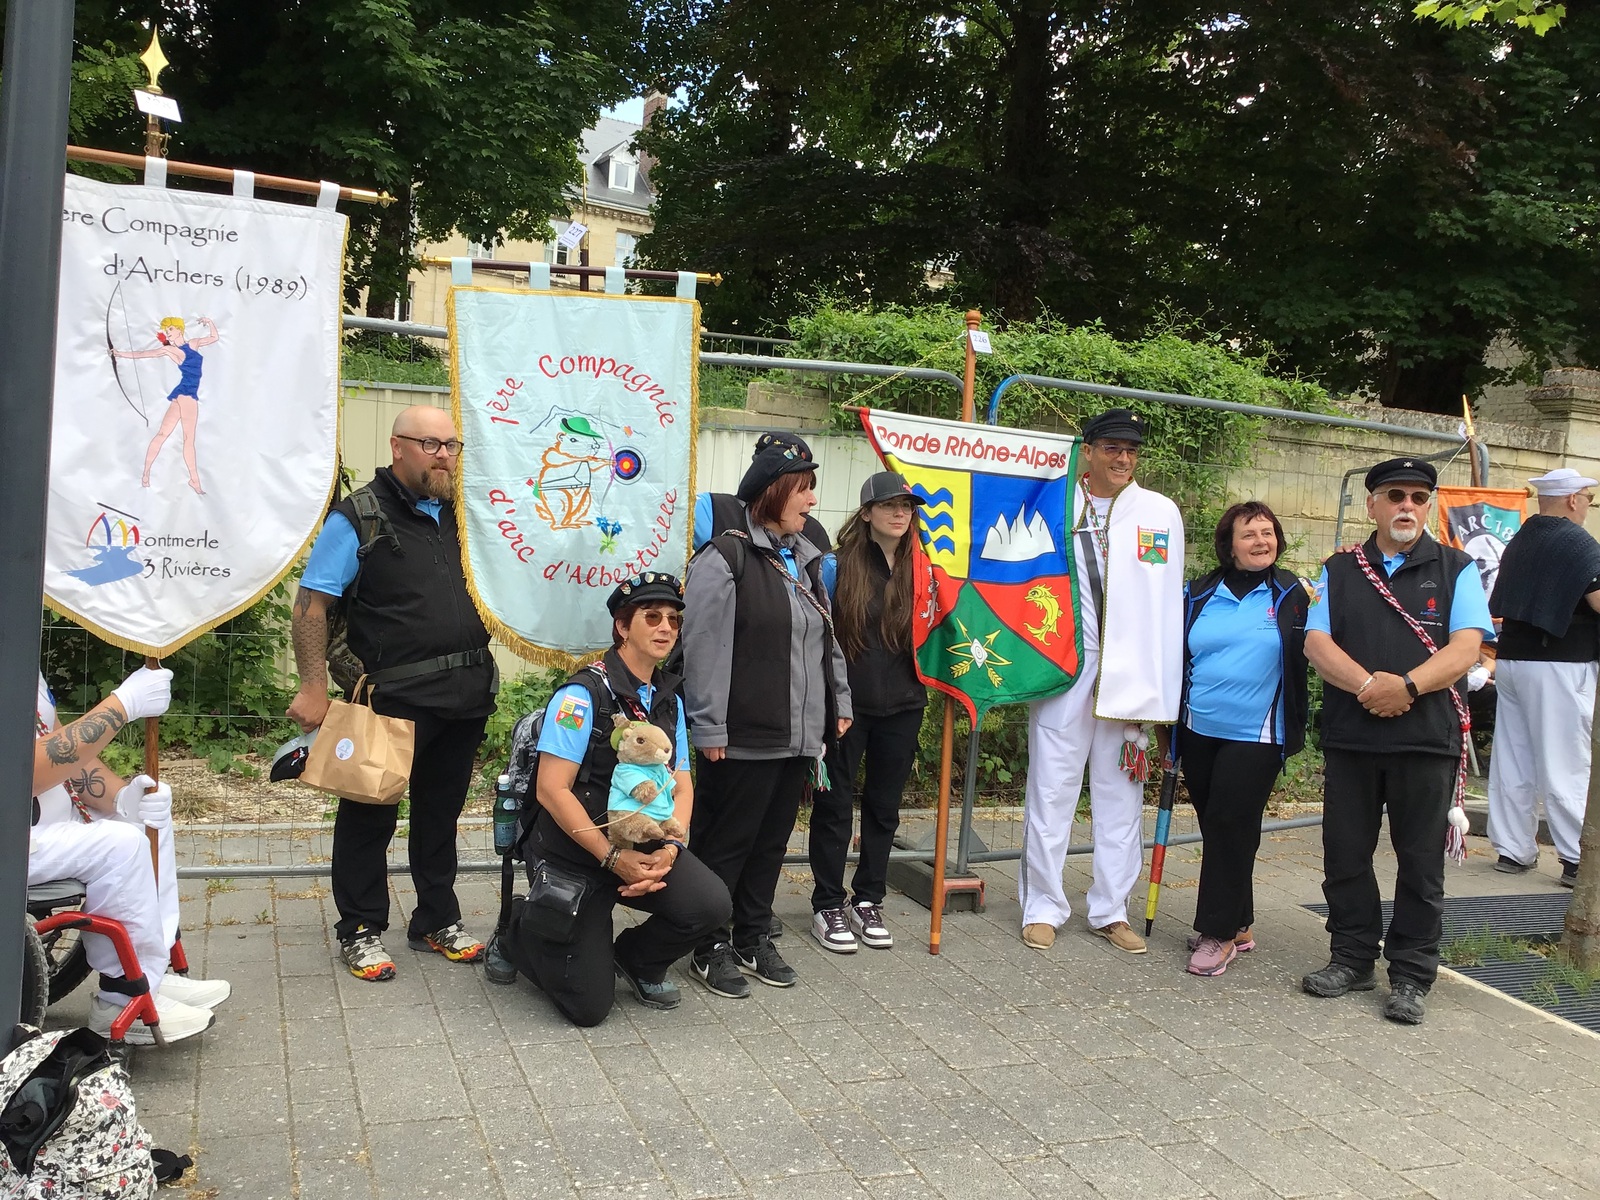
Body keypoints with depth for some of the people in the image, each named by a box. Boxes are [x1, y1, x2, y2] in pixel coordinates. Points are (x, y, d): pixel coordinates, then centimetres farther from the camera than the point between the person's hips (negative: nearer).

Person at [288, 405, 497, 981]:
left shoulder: (462, 516, 13)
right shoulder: (358, 517, -6)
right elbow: (311, 604, -9)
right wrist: (314, 688, -15)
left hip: (466, 695, 6)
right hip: (396, 697, -6)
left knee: (441, 811, 17)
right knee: (370, 813, 4)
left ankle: (437, 920, 30)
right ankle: (361, 930, 18)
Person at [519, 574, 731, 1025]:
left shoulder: (670, 701, 7)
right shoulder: (584, 694, -15)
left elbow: (682, 788, 6)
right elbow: (552, 790, -20)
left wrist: (669, 850, -13)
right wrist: (614, 859, -21)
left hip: (643, 848, 6)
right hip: (575, 856, -5)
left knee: (711, 903, -23)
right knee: (589, 1005, -8)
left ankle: (637, 960, 9)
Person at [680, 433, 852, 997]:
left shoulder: (805, 558, 14)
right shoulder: (725, 558, -12)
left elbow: (827, 639, 20)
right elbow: (705, 650, -16)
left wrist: (838, 703, 15)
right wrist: (710, 730, -17)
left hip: (800, 736, 8)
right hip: (744, 738, -8)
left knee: (771, 842, 17)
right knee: (725, 844, 5)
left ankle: (754, 939, 31)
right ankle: (710, 948, 18)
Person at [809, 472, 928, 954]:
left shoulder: (920, 567, 4)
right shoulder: (840, 565, -6)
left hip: (902, 706, 3)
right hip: (847, 704, -3)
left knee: (884, 805, 12)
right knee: (834, 805, 5)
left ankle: (869, 901, 25)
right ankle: (828, 905, 17)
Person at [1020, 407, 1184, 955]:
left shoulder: (1161, 512, 9)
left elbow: (1169, 602, 8)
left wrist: (1161, 685, 2)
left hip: (1130, 672, 2)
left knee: (1120, 793, 8)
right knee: (1052, 787, 2)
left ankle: (1111, 910, 20)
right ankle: (1043, 907, 14)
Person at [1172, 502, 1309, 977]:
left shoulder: (1292, 595, -1)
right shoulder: (1199, 596, 6)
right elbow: (1178, 661, 13)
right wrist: (1168, 730, 13)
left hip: (1256, 737, -4)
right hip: (1200, 733, 4)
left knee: (1230, 829, -6)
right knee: (1217, 828, 11)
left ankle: (1218, 933, 5)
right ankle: (1238, 925, 25)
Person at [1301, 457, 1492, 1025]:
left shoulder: (1456, 569, 5)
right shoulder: (1339, 571, 10)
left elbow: (1465, 648, -6)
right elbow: (1316, 642, -1)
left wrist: (1406, 686, -20)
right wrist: (1368, 685, -17)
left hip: (1427, 738, -2)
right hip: (1350, 736, 2)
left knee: (1421, 862, 4)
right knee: (1345, 854, 9)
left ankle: (1411, 976, 16)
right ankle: (1352, 958, 23)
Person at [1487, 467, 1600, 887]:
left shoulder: (1521, 539, 12)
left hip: (1511, 656, 7)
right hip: (1559, 664, -7)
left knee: (1512, 762, 9)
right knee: (1566, 767, -3)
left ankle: (1513, 850, 14)